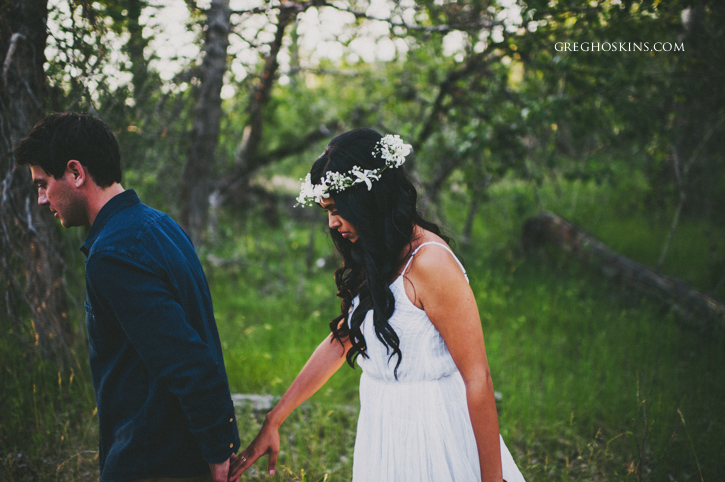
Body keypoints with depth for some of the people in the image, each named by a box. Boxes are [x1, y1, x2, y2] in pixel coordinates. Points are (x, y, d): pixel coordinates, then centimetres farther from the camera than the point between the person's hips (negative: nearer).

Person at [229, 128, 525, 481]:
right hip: (383, 433, 8)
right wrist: (272, 422, 10)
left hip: (430, 437, -8)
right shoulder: (376, 263, 6)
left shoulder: (430, 263, -22)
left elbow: (477, 379, -21)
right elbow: (339, 341, 10)